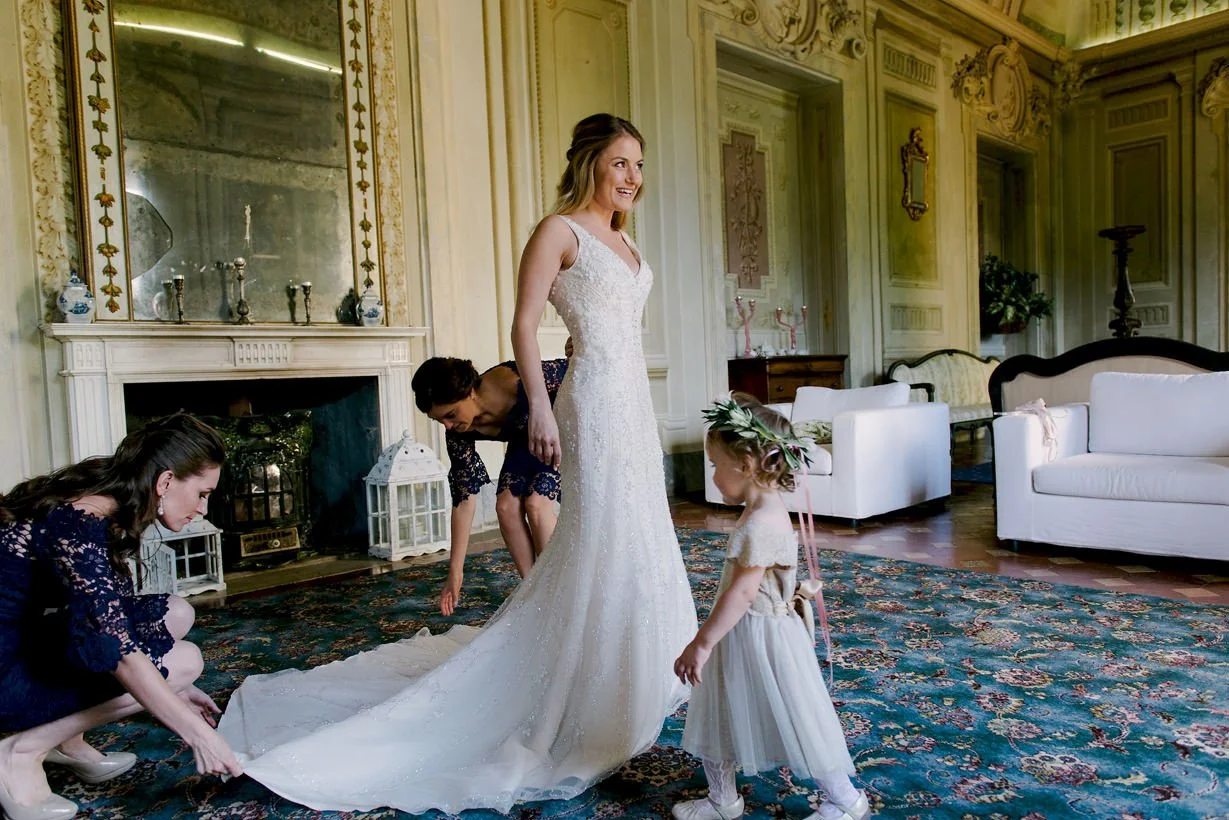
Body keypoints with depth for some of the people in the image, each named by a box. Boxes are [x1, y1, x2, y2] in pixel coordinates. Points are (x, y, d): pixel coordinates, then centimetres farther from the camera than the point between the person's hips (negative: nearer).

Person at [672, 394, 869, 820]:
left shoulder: (761, 522, -26)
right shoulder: (767, 511, 6)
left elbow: (742, 592, -27)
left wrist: (701, 644, -23)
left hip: (759, 638, -10)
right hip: (742, 638, 10)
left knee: (797, 724, 6)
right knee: (718, 717, 19)